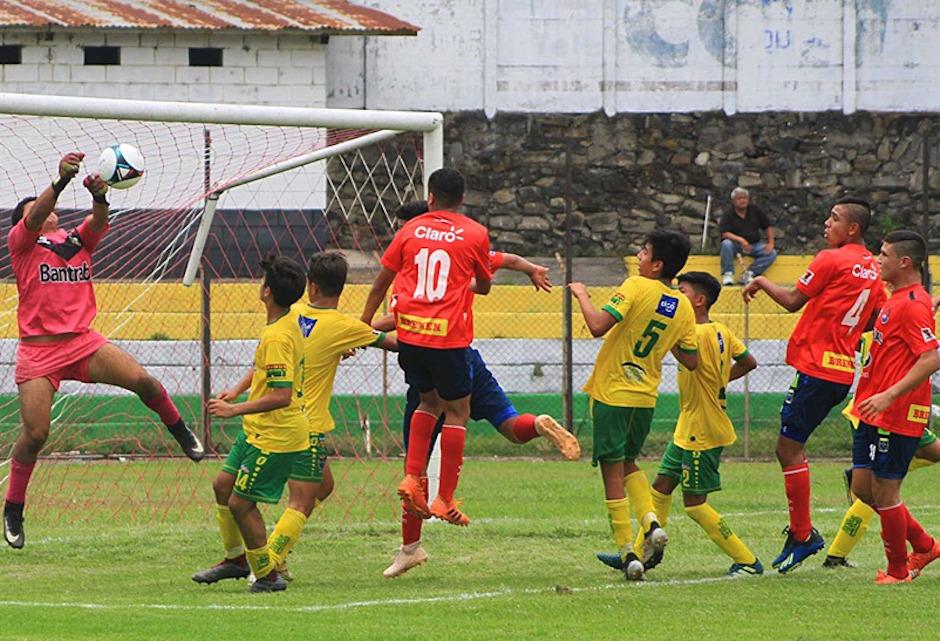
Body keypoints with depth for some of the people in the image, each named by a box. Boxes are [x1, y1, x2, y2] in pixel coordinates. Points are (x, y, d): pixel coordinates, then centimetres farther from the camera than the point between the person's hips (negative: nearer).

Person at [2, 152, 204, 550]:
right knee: (35, 434, -8)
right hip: (38, 350, -3)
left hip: (82, 342, 3)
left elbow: (98, 221, -5)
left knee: (142, 380, -16)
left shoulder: (77, 241, 14)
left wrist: (99, 196, -29)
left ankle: (179, 430, 12)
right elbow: (37, 214, -16)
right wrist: (61, 181, -33)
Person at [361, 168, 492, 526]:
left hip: (409, 333, 3)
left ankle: (412, 478, 6)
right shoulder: (475, 234, 1)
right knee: (457, 411, 7)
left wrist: (365, 325, 23)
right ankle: (444, 500, 3)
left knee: (429, 402, 22)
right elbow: (483, 286, 15)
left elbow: (381, 283, 12)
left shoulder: (411, 229, 7)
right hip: (448, 336, -3)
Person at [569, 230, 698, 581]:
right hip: (645, 396, 6)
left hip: (612, 393, -6)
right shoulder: (683, 308, 3)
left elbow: (598, 325, -25)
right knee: (628, 463, 25)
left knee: (613, 472, 1)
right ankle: (651, 523, 3)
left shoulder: (636, 287, -15)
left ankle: (627, 552, -3)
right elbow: (691, 361, 8)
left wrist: (581, 294, -8)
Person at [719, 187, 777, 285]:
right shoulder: (729, 215, -5)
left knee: (772, 253, -20)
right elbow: (724, 233, -18)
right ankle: (728, 274, -28)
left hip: (754, 245, 3)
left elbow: (768, 226, 10)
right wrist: (740, 239, -32)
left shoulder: (755, 210, 5)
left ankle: (748, 274, -21)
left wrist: (770, 243, -3)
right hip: (736, 244, -3)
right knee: (726, 244, -36)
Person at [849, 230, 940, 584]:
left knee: (884, 492, -2)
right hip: (875, 414, 10)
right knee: (863, 486, 12)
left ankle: (898, 571, 11)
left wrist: (889, 395, -29)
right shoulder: (896, 300, 15)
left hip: (896, 416, -10)